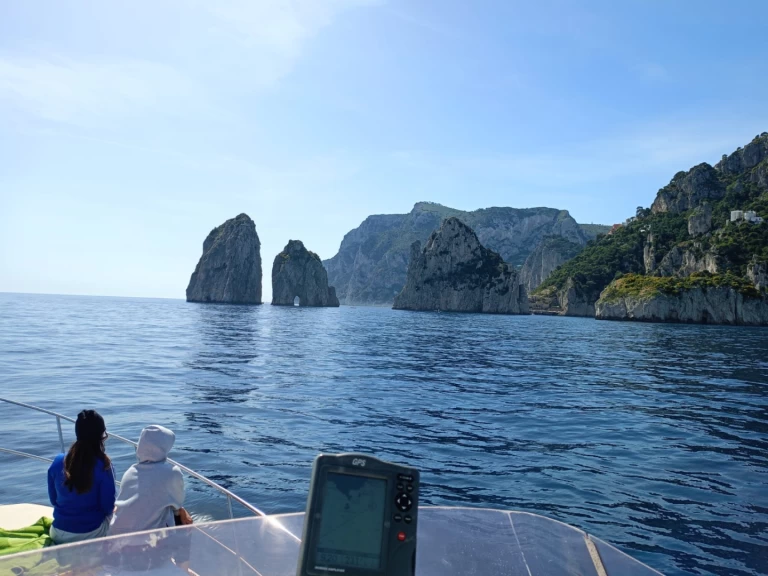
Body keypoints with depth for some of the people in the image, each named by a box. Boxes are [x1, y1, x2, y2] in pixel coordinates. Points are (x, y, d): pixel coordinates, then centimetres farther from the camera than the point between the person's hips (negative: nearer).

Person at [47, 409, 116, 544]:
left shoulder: (57, 462, -8)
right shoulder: (103, 466, -20)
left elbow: (53, 501, 4)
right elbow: (108, 506, -12)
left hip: (58, 535, 4)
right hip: (91, 534, -4)